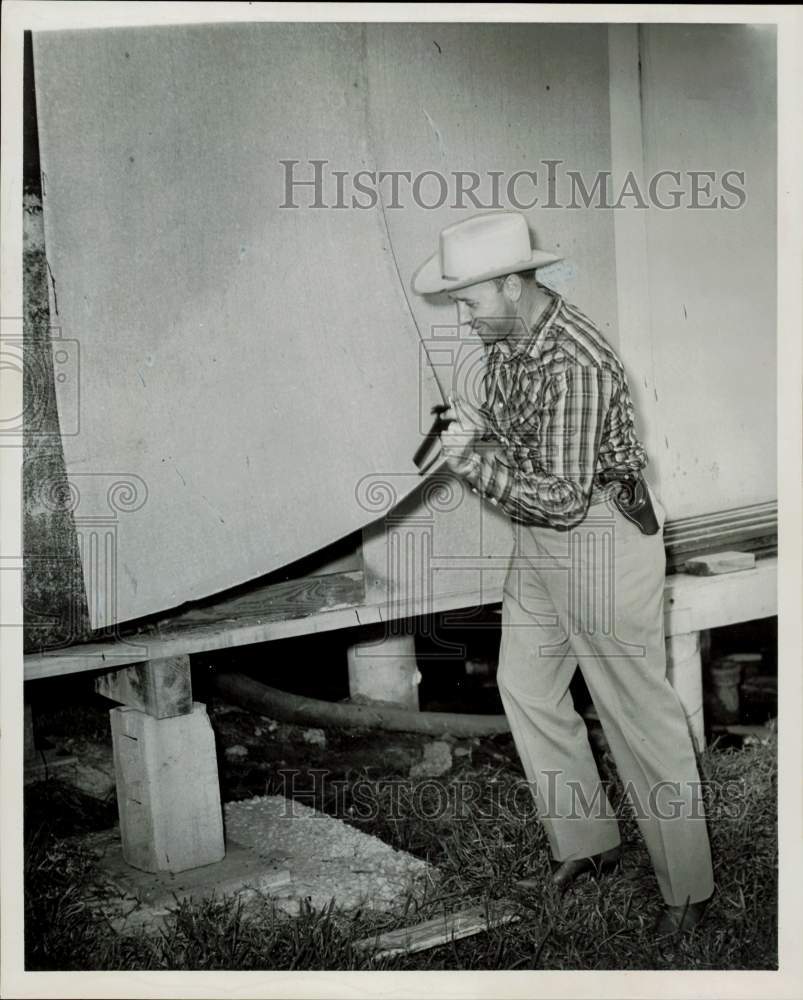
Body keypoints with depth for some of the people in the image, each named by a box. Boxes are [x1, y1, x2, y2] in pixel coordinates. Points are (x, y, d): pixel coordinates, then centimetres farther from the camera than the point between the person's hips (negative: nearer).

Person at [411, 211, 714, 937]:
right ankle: (587, 841, 32)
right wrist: (475, 424, -5)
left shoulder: (574, 364, -28)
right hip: (539, 539, 10)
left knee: (640, 711, 1)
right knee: (525, 685, 16)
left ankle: (689, 887, 17)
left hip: (602, 535, -9)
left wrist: (474, 457, -23)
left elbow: (561, 497, -29)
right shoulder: (505, 339, 1)